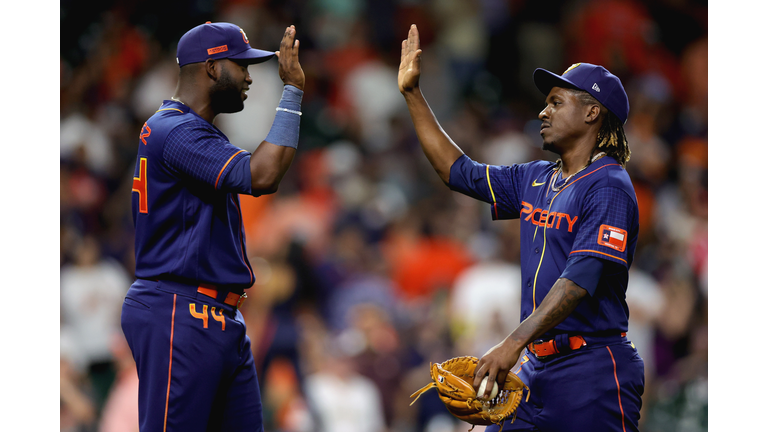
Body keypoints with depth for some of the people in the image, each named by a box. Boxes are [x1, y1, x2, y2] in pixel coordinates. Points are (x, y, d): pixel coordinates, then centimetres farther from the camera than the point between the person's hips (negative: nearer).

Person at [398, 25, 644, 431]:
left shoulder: (609, 187, -11)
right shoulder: (536, 180, 16)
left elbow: (580, 279, -22)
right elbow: (459, 171, 26)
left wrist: (514, 342, -30)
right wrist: (412, 94, 23)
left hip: (592, 370, -8)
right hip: (536, 366, 8)